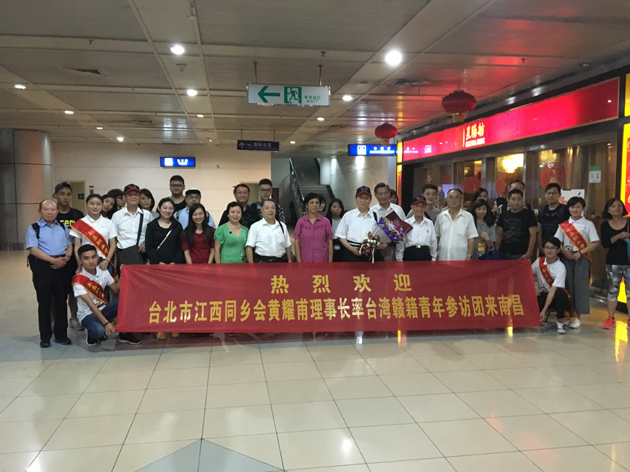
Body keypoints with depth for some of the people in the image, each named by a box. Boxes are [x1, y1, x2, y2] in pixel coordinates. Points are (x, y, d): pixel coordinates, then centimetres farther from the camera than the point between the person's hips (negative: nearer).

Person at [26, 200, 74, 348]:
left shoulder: (63, 227, 15)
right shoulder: (34, 228, 2)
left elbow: (69, 246, 13)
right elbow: (34, 249, -9)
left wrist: (65, 258, -8)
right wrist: (53, 260, -18)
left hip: (62, 266, 3)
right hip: (42, 266, -3)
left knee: (61, 300, 7)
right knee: (44, 301, 3)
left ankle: (61, 334, 16)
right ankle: (45, 337, 12)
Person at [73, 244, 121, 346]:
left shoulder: (103, 271, -4)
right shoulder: (78, 280, -22)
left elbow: (116, 289, 6)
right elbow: (91, 305, -27)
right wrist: (106, 323, -34)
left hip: (103, 309, 5)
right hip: (87, 314, -5)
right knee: (99, 331, -38)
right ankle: (92, 334, 1)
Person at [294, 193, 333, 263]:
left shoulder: (325, 222, 2)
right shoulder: (301, 222, 1)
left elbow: (330, 242, 4)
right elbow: (297, 243, 2)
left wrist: (330, 261, -1)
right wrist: (299, 261, -4)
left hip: (322, 261, 0)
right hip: (306, 261, 0)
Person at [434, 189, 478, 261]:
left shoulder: (468, 217, 1)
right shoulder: (440, 216, 8)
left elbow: (471, 239, 1)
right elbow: (436, 237, 11)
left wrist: (469, 256, -6)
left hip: (461, 258, -2)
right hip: (443, 258, 2)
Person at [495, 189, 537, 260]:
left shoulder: (529, 214, 0)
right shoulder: (503, 215, 10)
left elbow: (532, 235, -4)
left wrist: (528, 254, -12)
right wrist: (497, 252, 7)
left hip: (520, 255, -4)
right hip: (503, 254, 4)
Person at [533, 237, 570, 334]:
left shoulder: (561, 268, -20)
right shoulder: (539, 261, -4)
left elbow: (553, 291, -26)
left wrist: (544, 310, -32)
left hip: (556, 297, -3)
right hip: (543, 296, 3)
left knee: (560, 294, -39)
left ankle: (559, 322, -15)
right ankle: (544, 316, 8)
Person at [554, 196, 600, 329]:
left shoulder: (588, 224, 1)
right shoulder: (563, 225, 8)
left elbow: (595, 242, -5)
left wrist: (580, 253, -14)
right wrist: (564, 252, -13)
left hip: (581, 258, -2)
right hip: (566, 257, 2)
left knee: (580, 286, -2)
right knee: (567, 285, 3)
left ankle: (577, 317, 6)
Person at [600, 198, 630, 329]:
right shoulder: (605, 225, 2)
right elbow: (604, 244, -8)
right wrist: (618, 236, -21)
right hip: (613, 262, 0)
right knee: (613, 290, 5)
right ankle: (610, 318, 11)